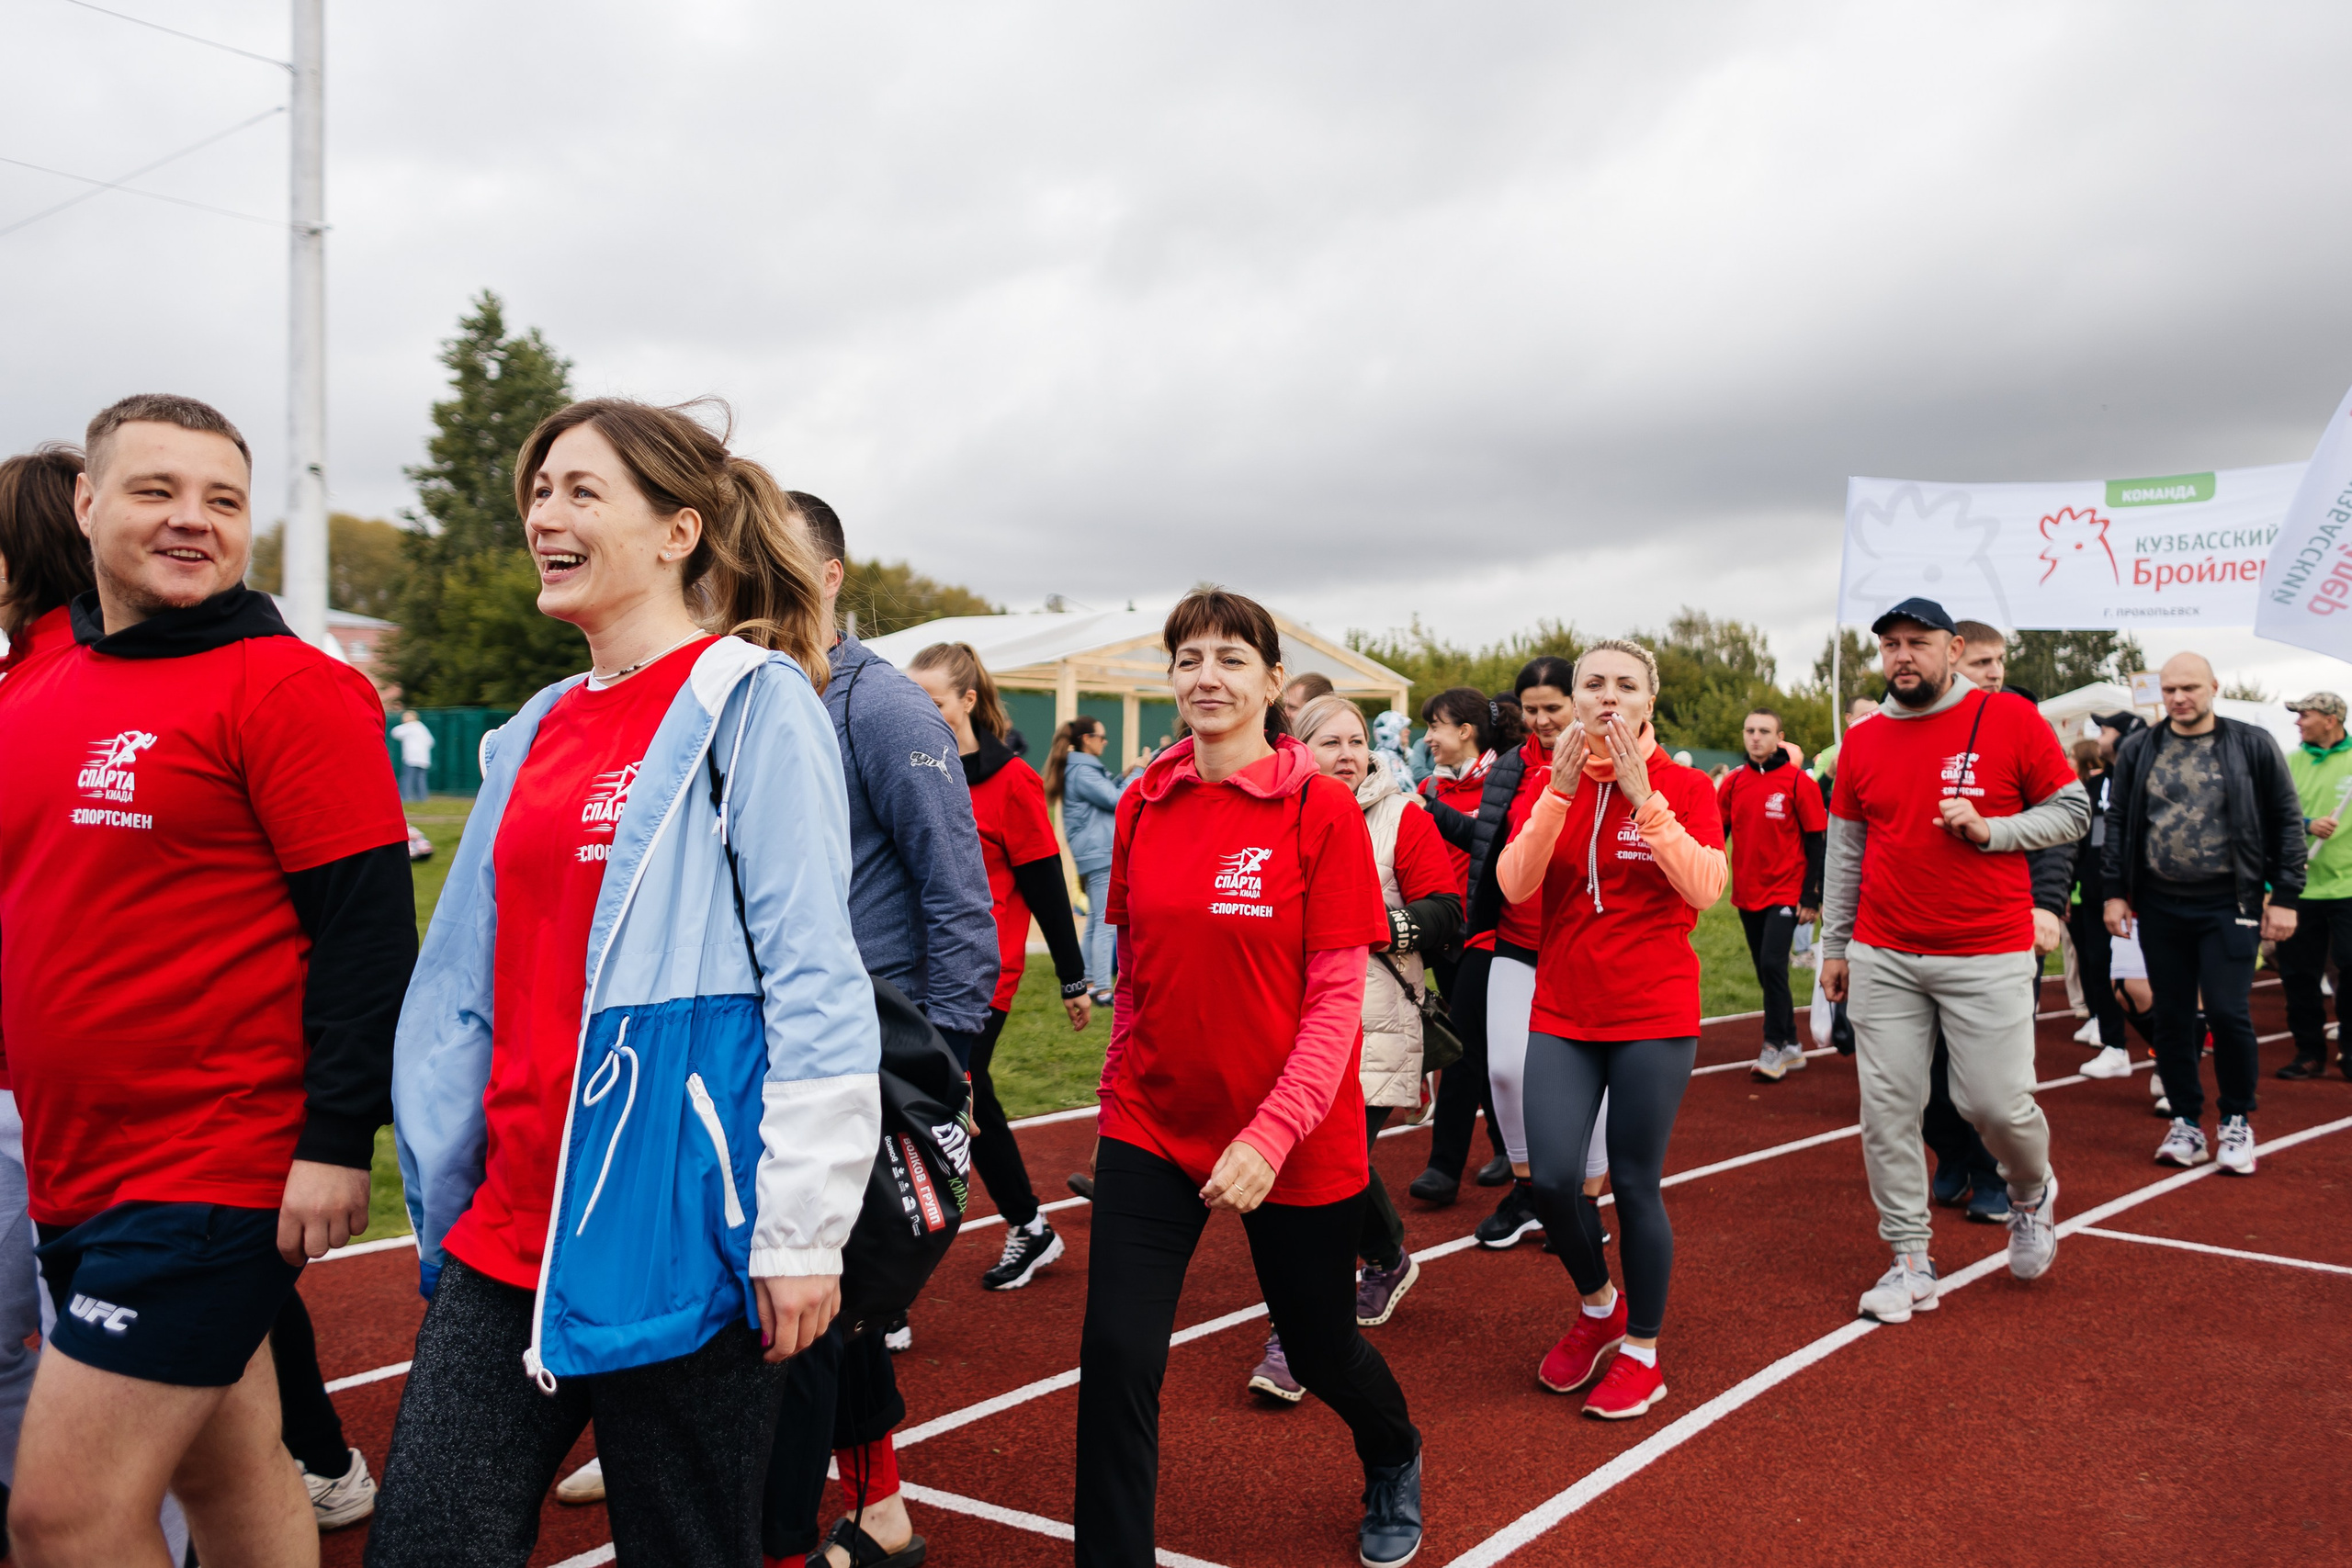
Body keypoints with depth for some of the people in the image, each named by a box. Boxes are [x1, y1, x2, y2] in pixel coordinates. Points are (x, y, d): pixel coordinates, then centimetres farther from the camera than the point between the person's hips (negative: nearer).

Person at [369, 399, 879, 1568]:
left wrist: (802, 1230, -16)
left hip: (675, 1239, -6)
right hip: (509, 1234, 6)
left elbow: (814, 982, -13)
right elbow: (465, 986, 16)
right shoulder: (536, 734, 13)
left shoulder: (750, 701, -8)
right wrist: (440, 1204, 15)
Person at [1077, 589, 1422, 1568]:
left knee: (1320, 1348, 17)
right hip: (1153, 1129, 3)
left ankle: (1394, 1464, 51)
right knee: (1115, 1357, -9)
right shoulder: (1143, 807, 0)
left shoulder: (1321, 809, -12)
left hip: (1296, 1141, -2)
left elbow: (1338, 997, -13)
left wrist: (1272, 1135, -21)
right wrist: (1118, 1103, 10)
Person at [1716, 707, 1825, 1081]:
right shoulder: (1733, 783, 5)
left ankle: (1775, 1047, -3)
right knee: (1766, 971, 11)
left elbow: (1817, 842, -6)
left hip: (1785, 892, -5)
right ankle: (1791, 1046, 23)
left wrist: (1811, 896, -10)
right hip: (1747, 893, 5)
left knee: (1772, 964, -14)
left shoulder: (1796, 782, -7)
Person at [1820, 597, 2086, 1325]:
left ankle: (2032, 1194, 31)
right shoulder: (1862, 743, 7)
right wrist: (1835, 945, 13)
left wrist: (1990, 829, -14)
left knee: (1997, 1101, -4)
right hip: (1883, 957, 3)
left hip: (1989, 954, -3)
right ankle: (1911, 1259, 13)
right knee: (1887, 1108, 2)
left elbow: (2072, 810, 2)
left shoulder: (2012, 720, -3)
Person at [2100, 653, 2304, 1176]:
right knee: (2171, 1016, 7)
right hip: (2160, 907, 3)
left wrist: (2285, 897, -3)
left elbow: (2287, 821, 1)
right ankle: (2185, 1122, 19)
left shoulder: (2253, 746, 0)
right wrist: (2115, 891, 4)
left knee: (2228, 1012, -8)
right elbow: (2118, 822, 10)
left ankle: (2237, 1121, 12)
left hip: (2228, 905, -3)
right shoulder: (2138, 751, 6)